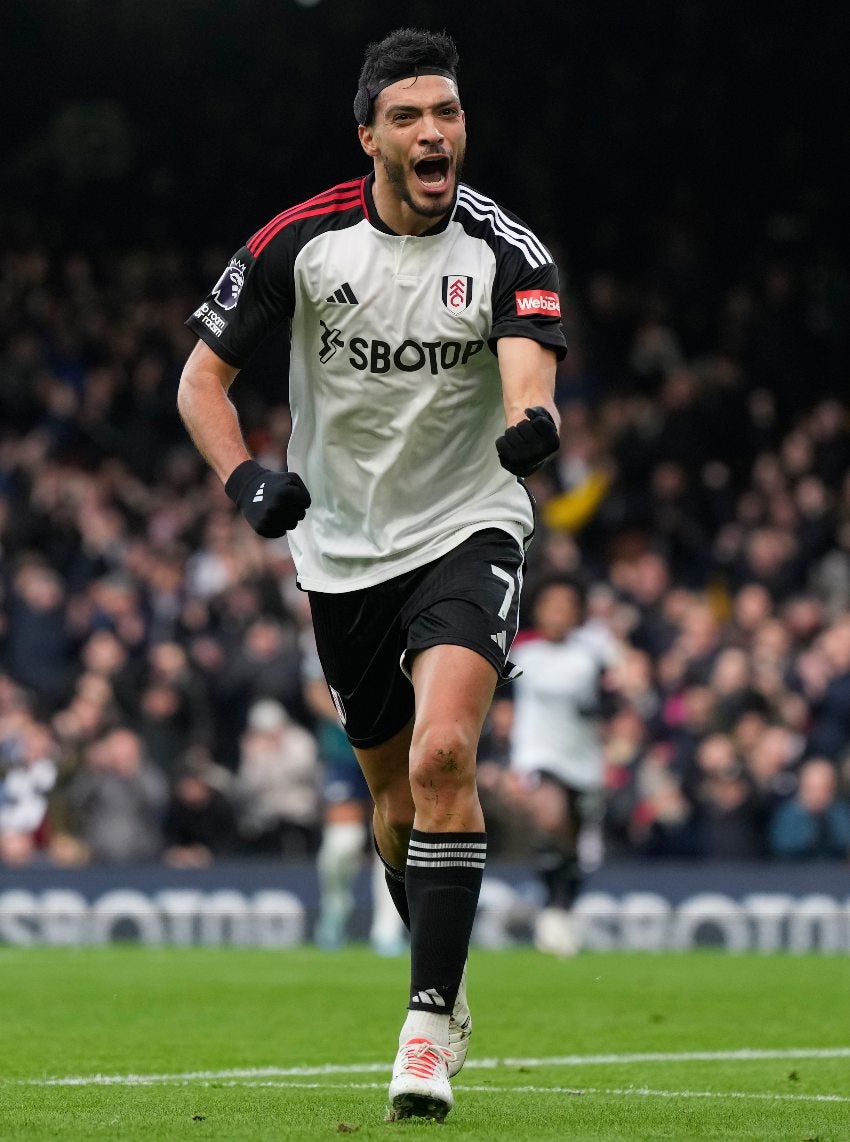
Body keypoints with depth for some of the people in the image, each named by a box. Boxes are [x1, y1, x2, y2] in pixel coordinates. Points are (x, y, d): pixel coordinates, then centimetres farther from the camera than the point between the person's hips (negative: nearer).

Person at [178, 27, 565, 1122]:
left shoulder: (507, 252, -12)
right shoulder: (301, 241, -8)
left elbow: (530, 369, -29)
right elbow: (201, 377, -2)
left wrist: (529, 422, -53)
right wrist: (245, 477, -19)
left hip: (468, 531, -2)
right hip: (342, 549, 2)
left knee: (442, 755, -23)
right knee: (397, 793, 11)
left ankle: (430, 1019, -19)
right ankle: (443, 981, 36)